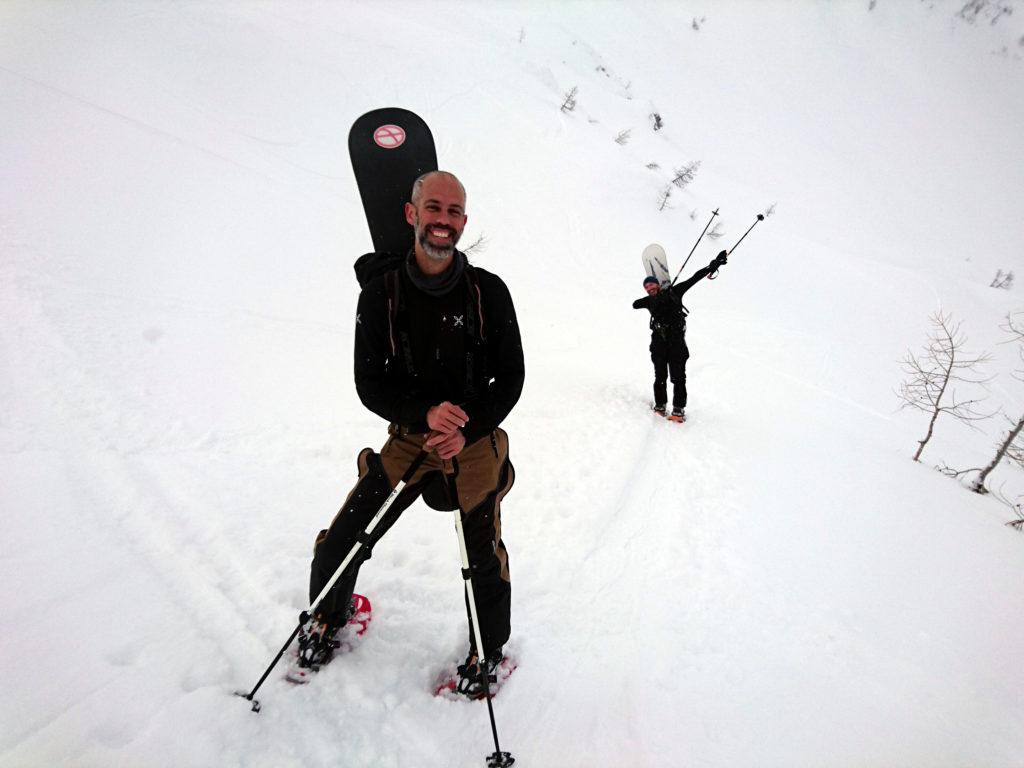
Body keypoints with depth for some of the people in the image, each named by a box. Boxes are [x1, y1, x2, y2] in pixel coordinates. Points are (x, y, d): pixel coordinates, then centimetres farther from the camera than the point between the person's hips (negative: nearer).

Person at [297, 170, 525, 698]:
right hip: (408, 439, 1)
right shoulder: (381, 292, -7)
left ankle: (489, 651, 37)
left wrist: (468, 431, -18)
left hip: (476, 443, 0)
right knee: (338, 548, 2)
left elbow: (510, 379, -3)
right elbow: (369, 385, -6)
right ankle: (327, 619, 36)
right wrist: (426, 414, -24)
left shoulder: (488, 292, -8)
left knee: (486, 560, 8)